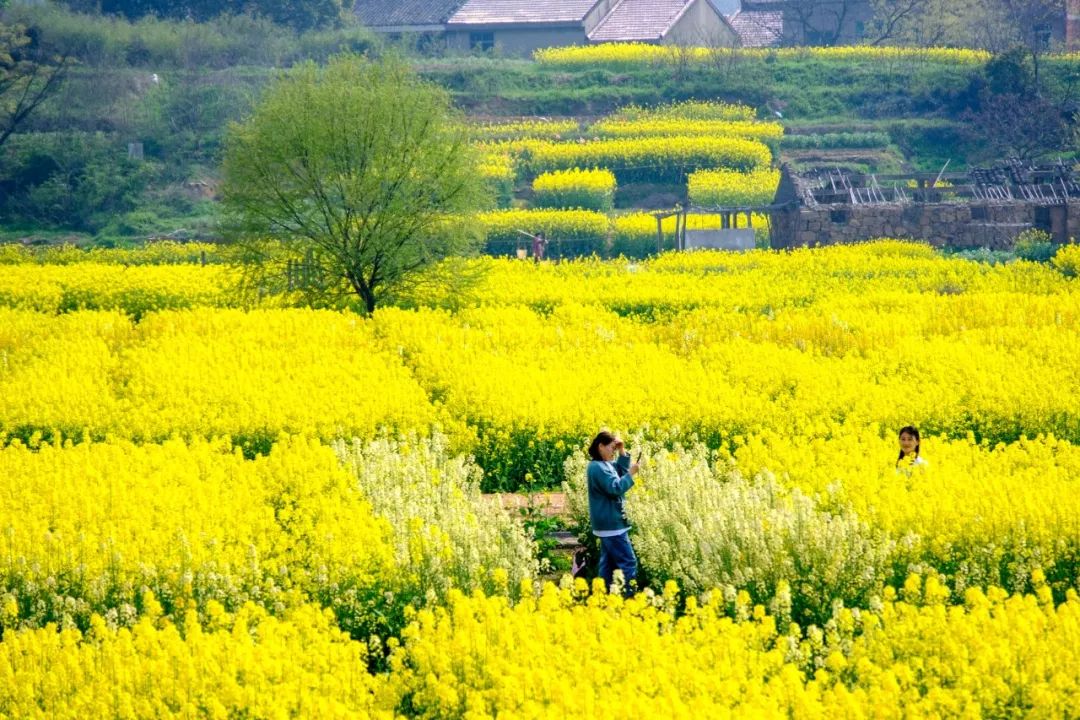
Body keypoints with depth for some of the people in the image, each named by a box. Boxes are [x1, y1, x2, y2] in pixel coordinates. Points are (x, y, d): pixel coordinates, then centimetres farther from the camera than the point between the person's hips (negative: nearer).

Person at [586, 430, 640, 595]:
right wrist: (631, 474, -19)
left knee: (608, 562, 13)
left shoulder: (604, 464, 12)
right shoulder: (598, 467, -20)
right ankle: (629, 596, -13)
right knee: (628, 562, -11)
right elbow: (616, 488, -26)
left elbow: (620, 473, 17)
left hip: (607, 523, 11)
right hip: (612, 524, -11)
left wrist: (623, 453, 7)